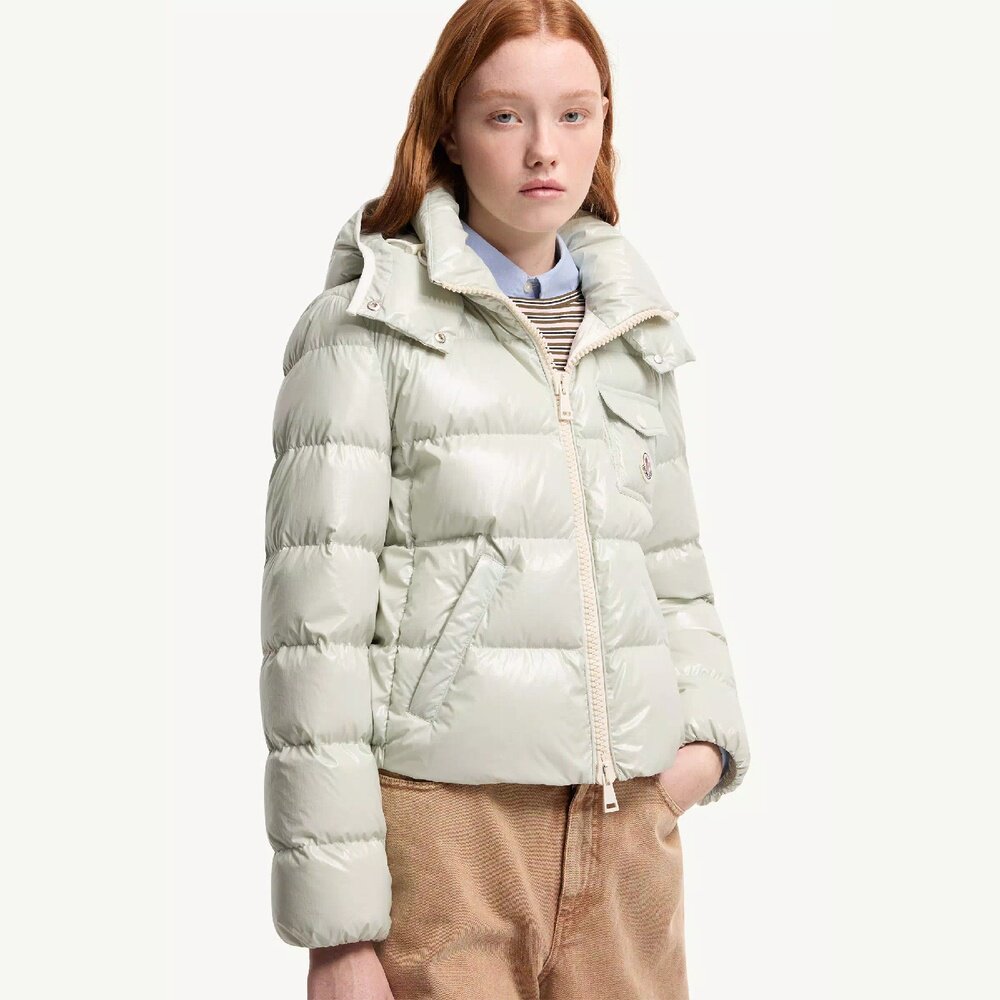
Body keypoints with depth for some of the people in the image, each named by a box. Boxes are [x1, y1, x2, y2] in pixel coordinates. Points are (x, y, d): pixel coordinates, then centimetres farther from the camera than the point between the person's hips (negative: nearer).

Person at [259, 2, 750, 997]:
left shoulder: (630, 335, 14)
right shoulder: (366, 326, -3)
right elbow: (315, 623, -7)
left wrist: (709, 731, 2)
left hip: (630, 820, 5)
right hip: (444, 814, -5)